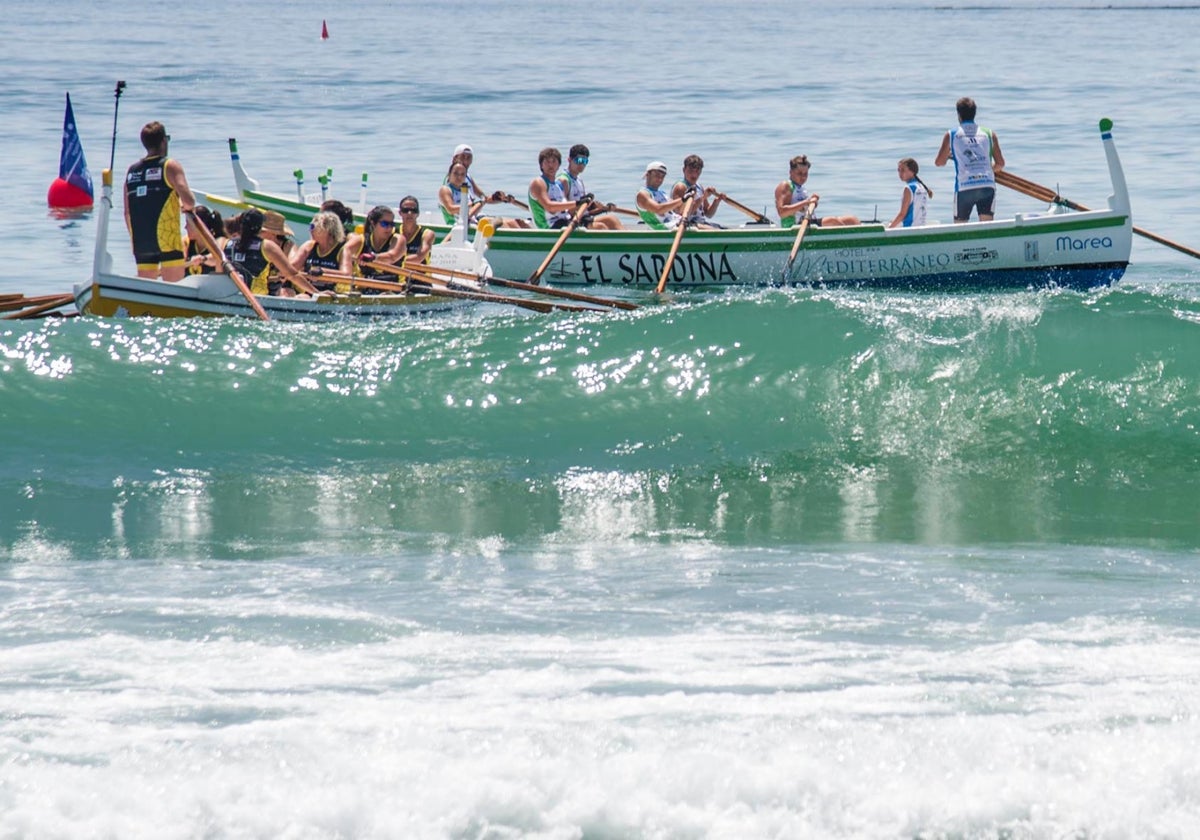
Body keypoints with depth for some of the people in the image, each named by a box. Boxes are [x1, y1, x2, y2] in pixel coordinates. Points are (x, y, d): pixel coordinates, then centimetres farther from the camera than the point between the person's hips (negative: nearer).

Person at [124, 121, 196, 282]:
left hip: (141, 242, 5)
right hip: (166, 239, -5)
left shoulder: (131, 171, 13)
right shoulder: (170, 166, -3)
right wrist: (187, 207, 7)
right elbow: (188, 200, -15)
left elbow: (127, 213, 16)